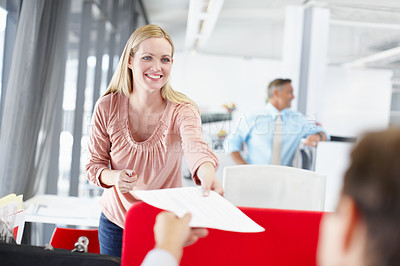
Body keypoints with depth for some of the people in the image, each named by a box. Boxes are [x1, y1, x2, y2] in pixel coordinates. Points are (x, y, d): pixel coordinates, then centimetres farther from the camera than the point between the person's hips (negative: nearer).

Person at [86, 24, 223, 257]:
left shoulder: (182, 110, -16)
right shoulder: (107, 107, -11)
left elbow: (195, 146, -38)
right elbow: (94, 164, -2)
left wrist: (207, 173, -61)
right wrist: (113, 177, -26)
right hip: (116, 222, 2)